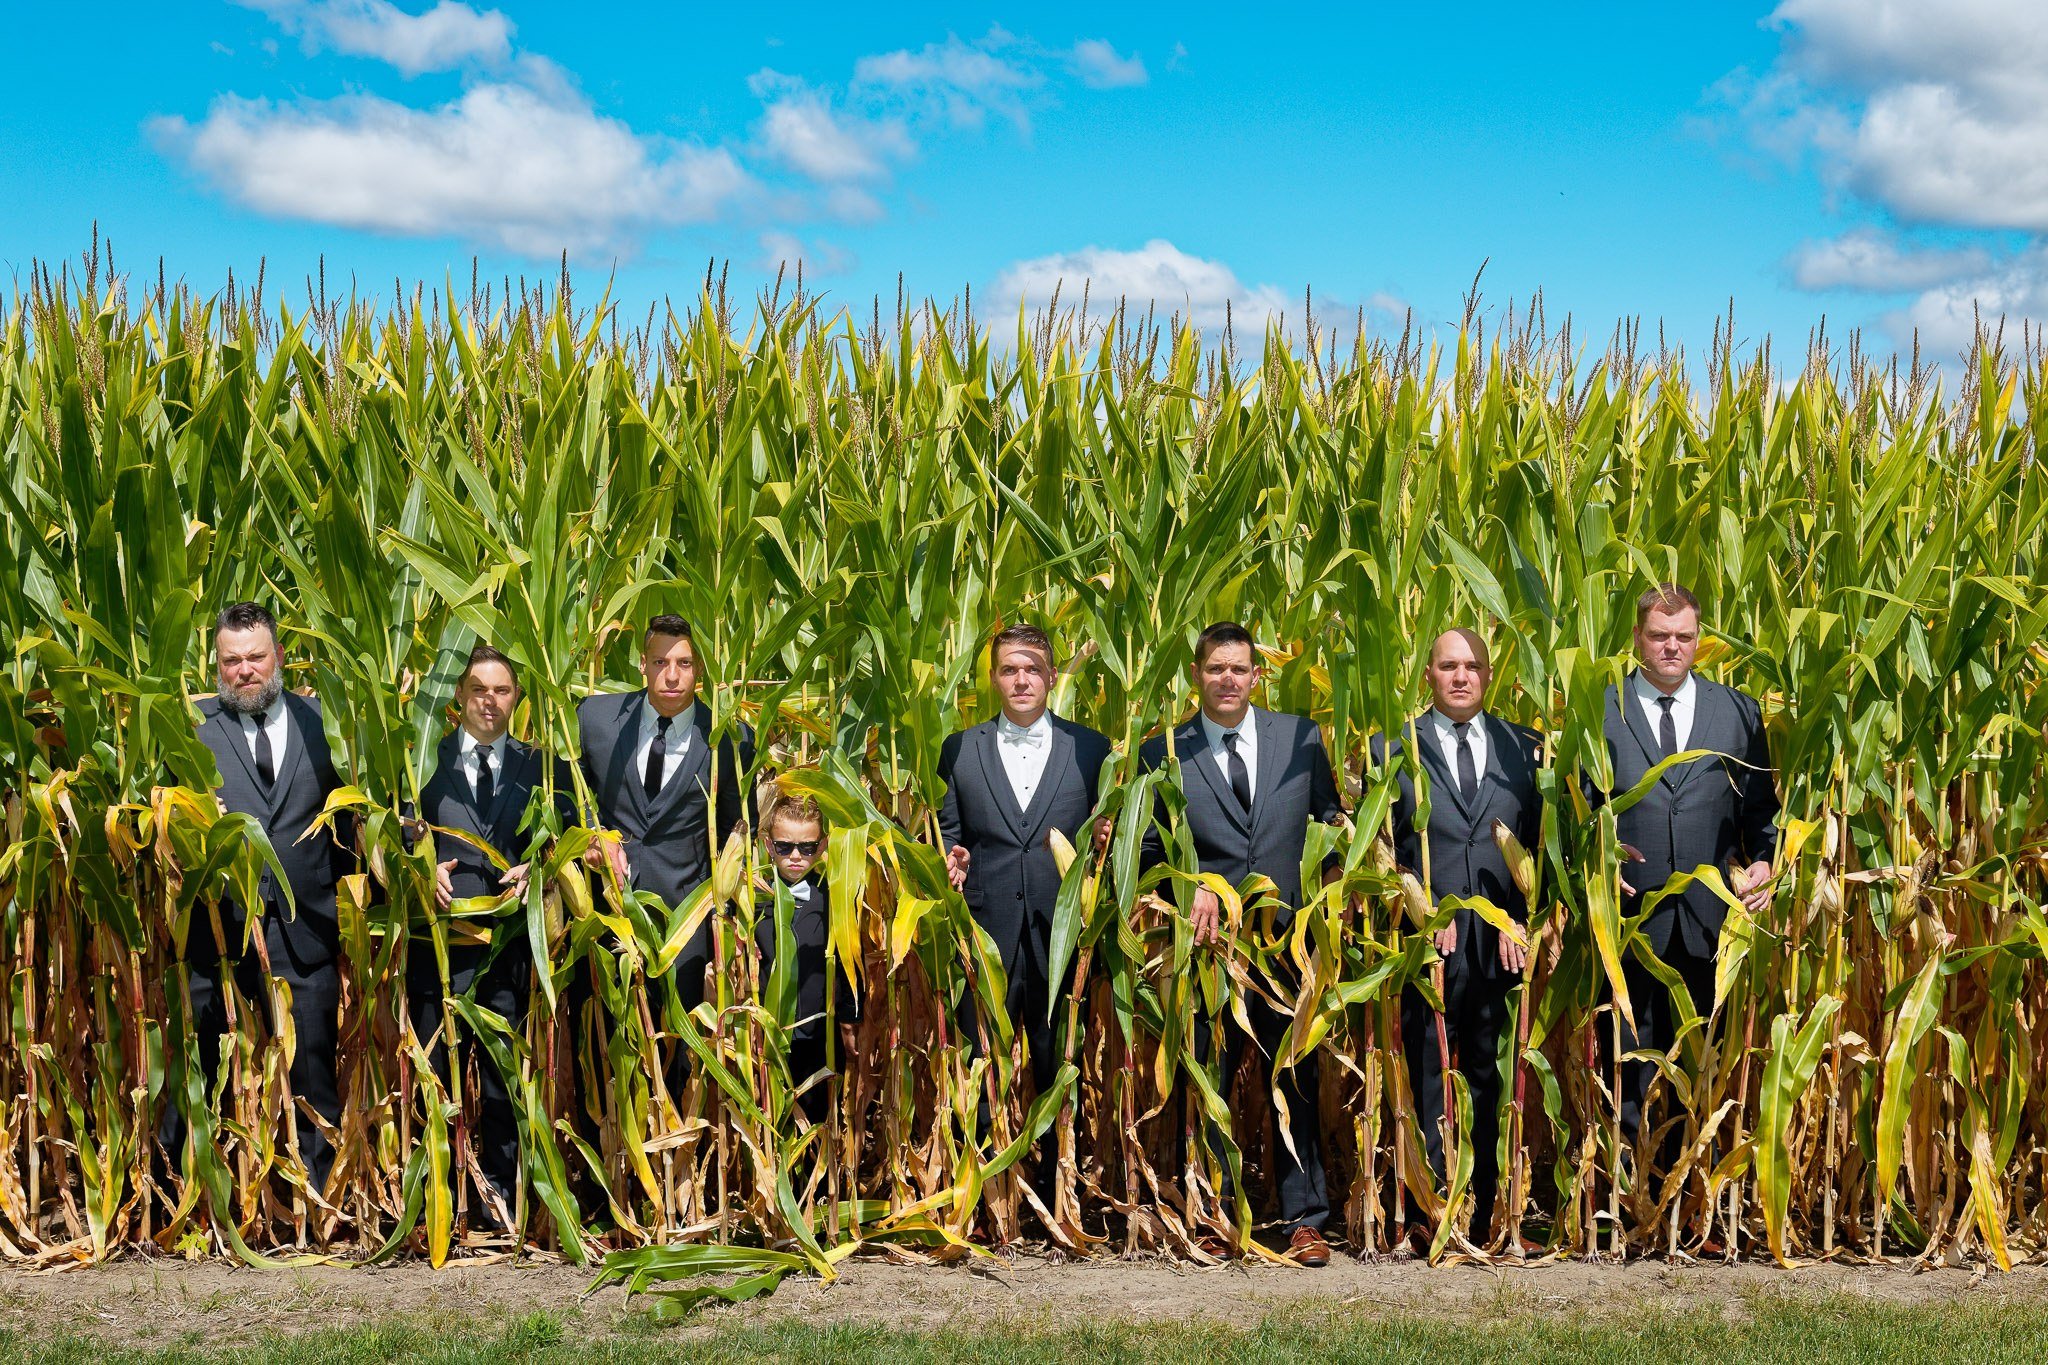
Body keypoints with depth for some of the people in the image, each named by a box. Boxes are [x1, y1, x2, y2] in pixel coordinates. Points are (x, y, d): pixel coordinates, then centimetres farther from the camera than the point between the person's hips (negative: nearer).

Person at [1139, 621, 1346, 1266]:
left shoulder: (1301, 736, 6)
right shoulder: (1163, 752, 3)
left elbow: (1330, 816, 12)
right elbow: (1150, 849, 5)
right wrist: (1193, 890, -12)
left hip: (1286, 933, 1)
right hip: (1207, 940, -1)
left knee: (1295, 1082, 4)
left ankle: (1304, 1219, 12)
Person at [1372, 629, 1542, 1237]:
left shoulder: (1523, 747, 11)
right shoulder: (1392, 748, 5)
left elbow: (1538, 843, 8)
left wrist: (1522, 919, -3)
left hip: (1504, 943, 2)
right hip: (1426, 943, -2)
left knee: (1489, 1080, 6)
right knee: (1430, 1083, 3)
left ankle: (1484, 1211, 13)